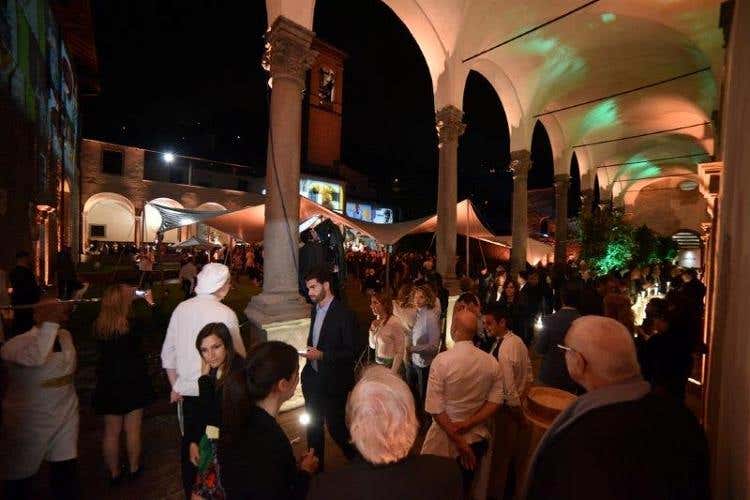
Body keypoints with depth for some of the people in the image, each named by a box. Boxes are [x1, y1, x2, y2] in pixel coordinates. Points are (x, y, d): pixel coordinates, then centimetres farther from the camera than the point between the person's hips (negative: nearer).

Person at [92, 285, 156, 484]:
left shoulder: (98, 326, -9)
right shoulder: (133, 324, -21)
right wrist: (151, 302, 5)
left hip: (108, 384, 4)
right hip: (133, 383, -3)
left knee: (111, 431, 17)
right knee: (133, 430, 14)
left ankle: (114, 472, 31)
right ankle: (133, 468, 30)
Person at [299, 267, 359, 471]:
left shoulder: (343, 314, -20)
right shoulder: (315, 309, 4)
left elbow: (352, 352, -19)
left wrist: (322, 355, -24)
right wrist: (309, 350, 0)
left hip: (334, 382, -7)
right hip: (313, 378, 7)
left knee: (335, 426, 8)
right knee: (313, 425, 20)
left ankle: (357, 459, 36)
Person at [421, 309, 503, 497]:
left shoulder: (442, 360, -23)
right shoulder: (492, 362, -11)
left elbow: (434, 408, -22)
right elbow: (495, 401, -8)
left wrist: (457, 440, -14)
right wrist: (468, 424, -11)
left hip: (445, 438, -4)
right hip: (478, 437, 4)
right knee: (465, 488, 27)